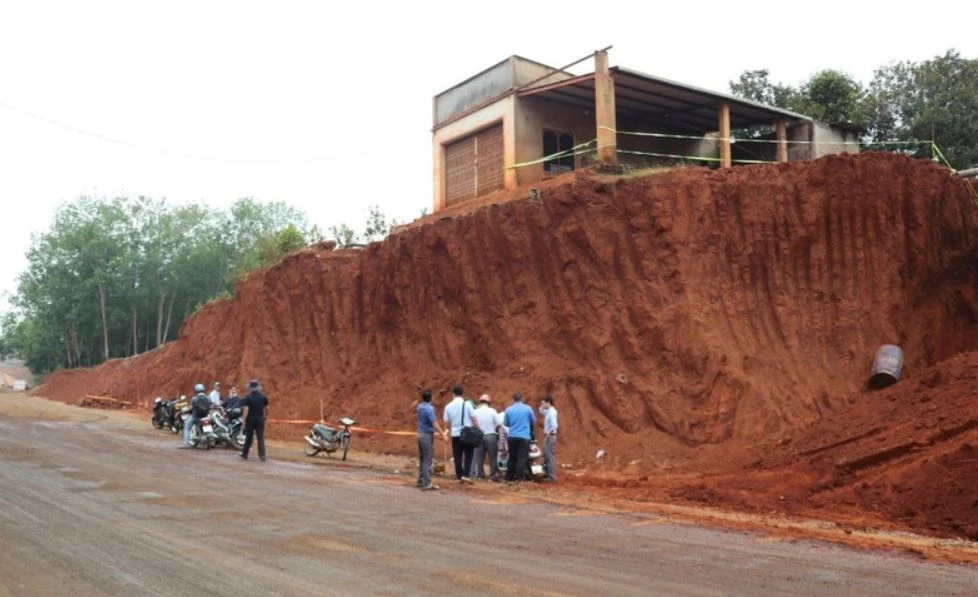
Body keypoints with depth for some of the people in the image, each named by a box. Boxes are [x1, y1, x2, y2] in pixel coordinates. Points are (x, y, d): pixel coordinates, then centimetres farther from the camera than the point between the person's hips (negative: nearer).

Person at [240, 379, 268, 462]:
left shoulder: (248, 397, -10)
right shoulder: (263, 397, 0)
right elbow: (266, 408, 6)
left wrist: (244, 421, -10)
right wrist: (265, 417, 20)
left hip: (250, 420, -2)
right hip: (260, 420, 2)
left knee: (248, 437, 12)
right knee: (261, 438, 2)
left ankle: (244, 454, 25)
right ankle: (262, 455, -7)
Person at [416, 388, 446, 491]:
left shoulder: (420, 407, 7)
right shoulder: (429, 408, -18)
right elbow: (434, 423, -24)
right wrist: (442, 434, -23)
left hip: (420, 434, 8)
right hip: (427, 435, -8)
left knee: (421, 460, 14)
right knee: (427, 460, -6)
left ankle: (421, 482, 18)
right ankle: (426, 484, -6)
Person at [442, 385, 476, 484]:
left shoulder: (449, 406, 1)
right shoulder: (467, 404, -6)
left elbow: (446, 420, 6)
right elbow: (473, 417, -8)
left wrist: (447, 429, 25)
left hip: (455, 433, 2)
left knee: (457, 456, 9)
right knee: (468, 455, 5)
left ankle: (459, 476, 11)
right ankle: (465, 475, -7)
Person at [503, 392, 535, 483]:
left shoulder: (508, 410, 0)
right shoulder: (527, 409, -3)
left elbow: (505, 423, 8)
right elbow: (533, 421, 7)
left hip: (512, 436, 2)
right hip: (524, 436, -2)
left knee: (512, 457, 13)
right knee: (522, 458, 0)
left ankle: (509, 477, 17)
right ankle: (519, 477, -5)